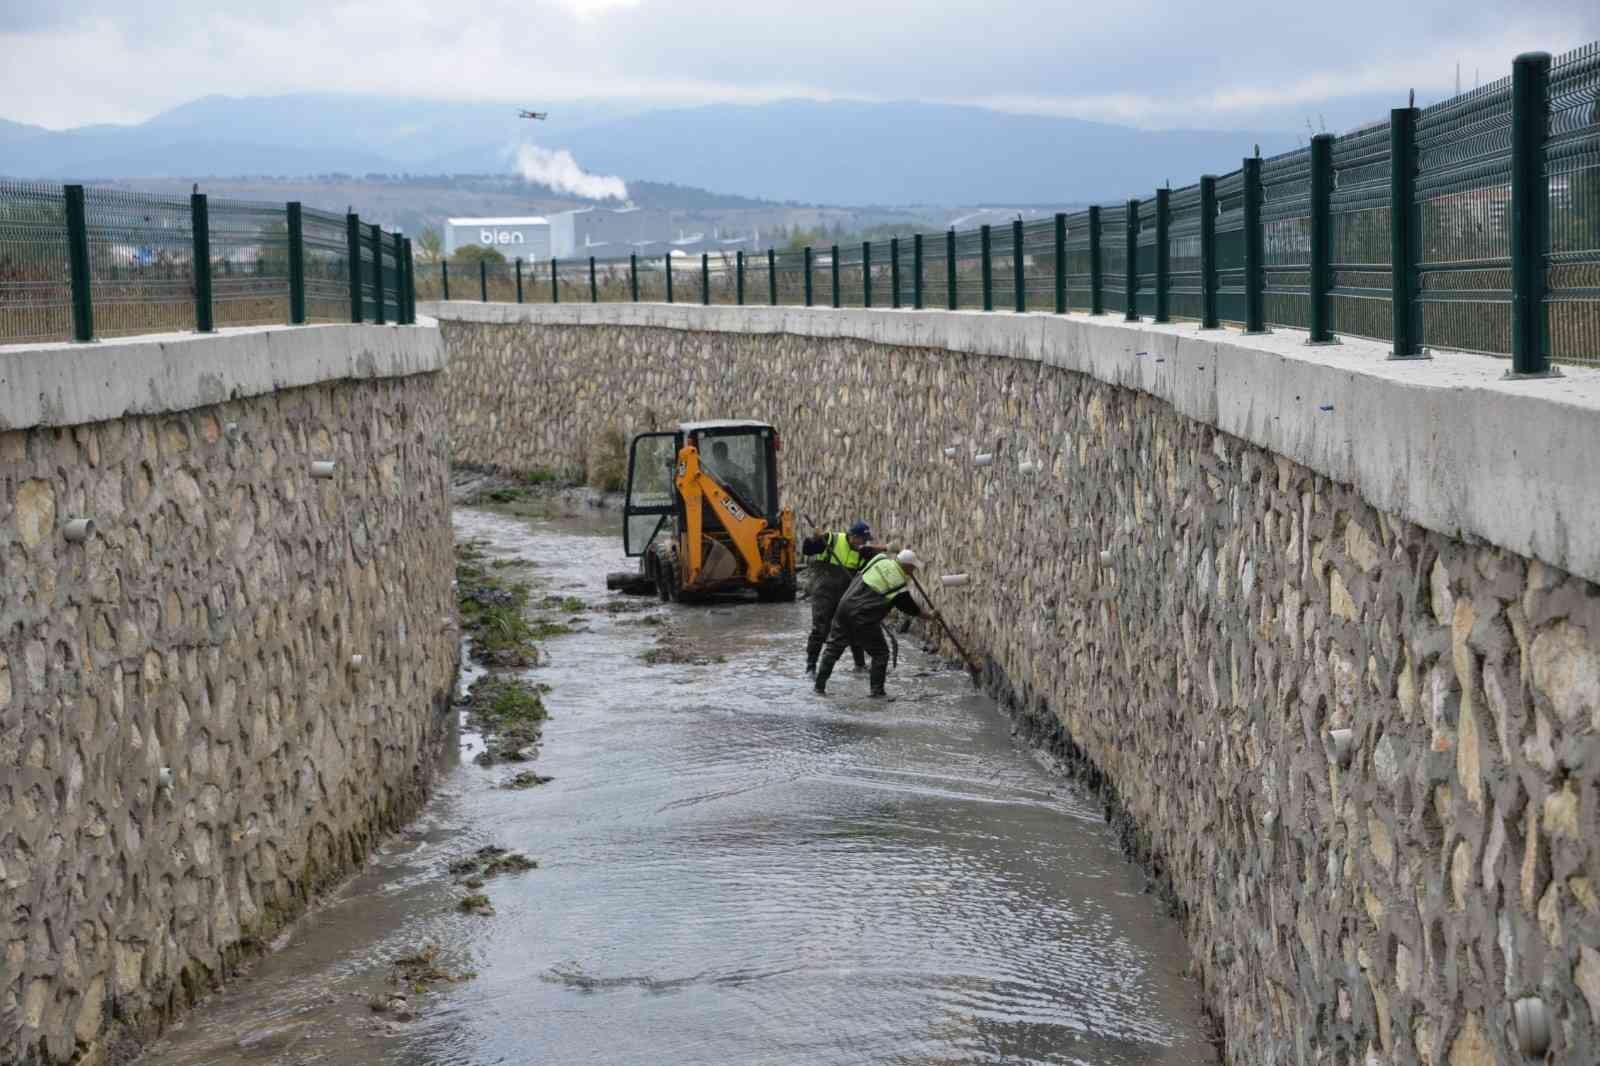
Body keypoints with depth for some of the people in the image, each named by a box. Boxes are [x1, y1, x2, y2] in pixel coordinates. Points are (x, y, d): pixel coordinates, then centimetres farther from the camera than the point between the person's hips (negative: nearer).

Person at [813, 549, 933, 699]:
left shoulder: (881, 559, 3)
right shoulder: (901, 585, -5)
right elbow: (911, 608, 9)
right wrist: (931, 616, 25)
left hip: (845, 604, 5)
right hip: (864, 618, -5)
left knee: (834, 647, 16)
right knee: (880, 652, 11)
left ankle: (820, 684, 19)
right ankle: (876, 690, 11)